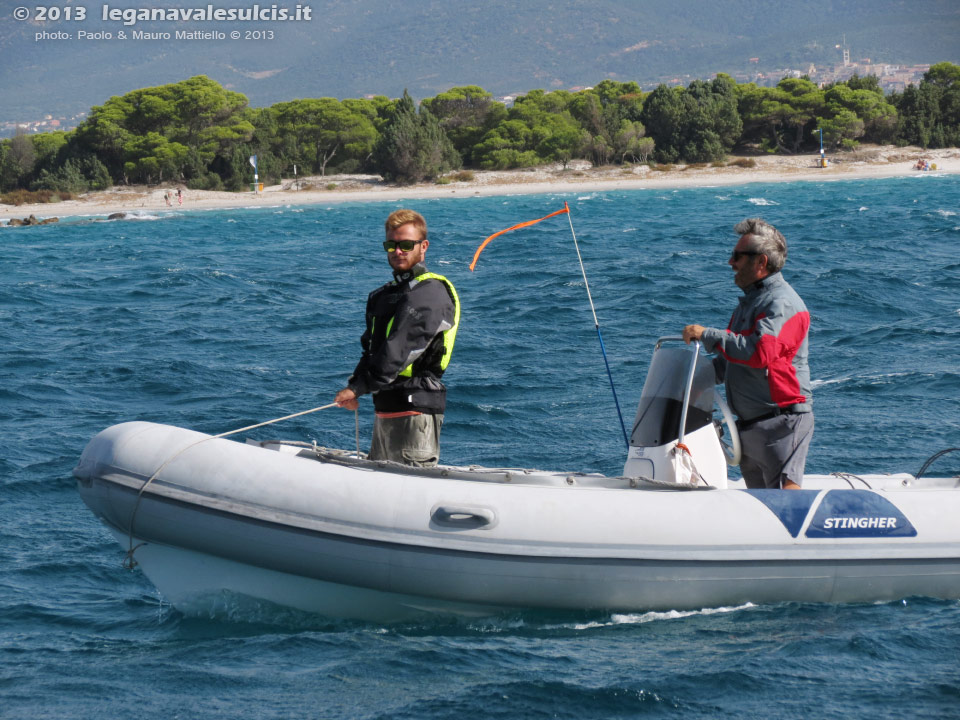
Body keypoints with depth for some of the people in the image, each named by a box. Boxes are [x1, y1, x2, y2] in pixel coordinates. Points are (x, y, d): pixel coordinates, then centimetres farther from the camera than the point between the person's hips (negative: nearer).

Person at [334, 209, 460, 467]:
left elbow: (401, 349, -19)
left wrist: (359, 387, -18)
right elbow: (371, 347, 16)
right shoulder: (385, 295, 20)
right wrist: (353, 388, -2)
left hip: (417, 407, -10)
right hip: (385, 407, 10)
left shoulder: (430, 293, -11)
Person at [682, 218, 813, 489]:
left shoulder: (782, 303, -14)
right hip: (749, 425, 10)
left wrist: (707, 335, -22)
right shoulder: (750, 300, 20)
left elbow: (760, 352, -30)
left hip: (781, 421, -10)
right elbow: (732, 358, 29)